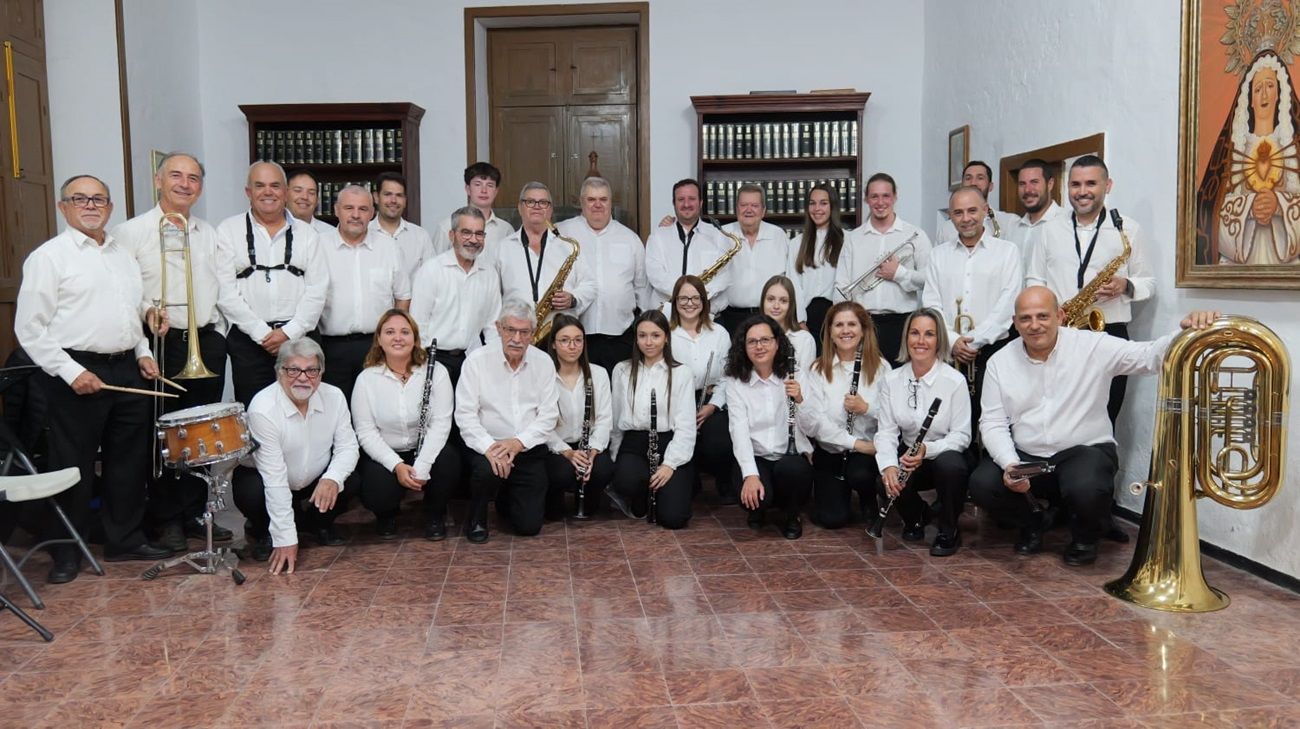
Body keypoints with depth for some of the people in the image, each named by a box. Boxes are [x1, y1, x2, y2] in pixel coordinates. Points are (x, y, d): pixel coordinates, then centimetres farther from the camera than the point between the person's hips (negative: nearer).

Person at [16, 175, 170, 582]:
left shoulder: (124, 256, 16)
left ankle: (125, 540, 25)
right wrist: (71, 372, -15)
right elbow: (31, 328, -9)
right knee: (72, 467, 2)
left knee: (130, 460, 12)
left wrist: (142, 353, 10)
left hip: (126, 370, 6)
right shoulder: (49, 256, -5)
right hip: (76, 374, -6)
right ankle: (65, 552, 15)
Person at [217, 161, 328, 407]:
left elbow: (317, 288, 4)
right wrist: (262, 333, -8)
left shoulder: (305, 233, 11)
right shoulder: (229, 230, 5)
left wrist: (289, 333, -6)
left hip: (298, 338, 1)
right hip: (248, 339, -1)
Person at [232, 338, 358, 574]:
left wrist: (332, 478, -35)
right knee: (252, 494, -34)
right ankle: (260, 530, 3)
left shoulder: (334, 397, -15)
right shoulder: (263, 408, -29)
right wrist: (286, 539, -32)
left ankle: (319, 523, 12)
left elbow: (347, 446, -11)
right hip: (261, 477, -4)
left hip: (314, 479, 4)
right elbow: (274, 478, -32)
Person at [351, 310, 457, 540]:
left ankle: (435, 515, 1)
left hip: (427, 451, 0)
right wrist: (396, 466, -22)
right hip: (383, 455, 0)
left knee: (448, 460, -31)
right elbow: (366, 431, -8)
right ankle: (387, 514, 14)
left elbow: (441, 423, -13)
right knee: (376, 494, -28)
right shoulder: (366, 378, -3)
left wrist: (421, 466, -25)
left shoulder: (436, 371, -5)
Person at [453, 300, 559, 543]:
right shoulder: (477, 360, -5)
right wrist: (488, 447, -26)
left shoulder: (543, 362, 1)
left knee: (529, 525, -7)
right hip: (488, 446, -2)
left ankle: (507, 499, 31)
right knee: (487, 470, -37)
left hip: (529, 449, 2)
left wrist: (519, 442, -19)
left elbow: (548, 415, -3)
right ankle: (477, 518, -2)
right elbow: (465, 414, -10)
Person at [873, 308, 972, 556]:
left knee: (949, 466, -37)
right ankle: (915, 517, 9)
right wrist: (888, 466, -25)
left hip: (946, 455, -2)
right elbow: (886, 431, -6)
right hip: (907, 456, 2)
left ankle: (949, 532, -9)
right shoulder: (892, 380, -2)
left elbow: (962, 435, -13)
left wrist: (927, 449, -31)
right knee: (885, 482, -29)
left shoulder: (954, 381, -12)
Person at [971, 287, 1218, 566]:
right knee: (982, 484, -22)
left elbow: (1150, 356, -13)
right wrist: (1009, 464, -19)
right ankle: (1030, 526, 12)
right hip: (1024, 456, 3)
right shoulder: (1000, 362, 1)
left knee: (1086, 490, -34)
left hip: (1084, 450, -2)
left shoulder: (1093, 346, -6)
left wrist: (1188, 333, -34)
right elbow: (993, 423, -2)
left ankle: (1085, 537, 5)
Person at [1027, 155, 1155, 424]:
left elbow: (1149, 283, 10)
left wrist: (1125, 286, -13)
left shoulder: (1129, 230, 6)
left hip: (1109, 334, -2)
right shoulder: (1051, 230, 12)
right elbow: (1034, 280, 13)